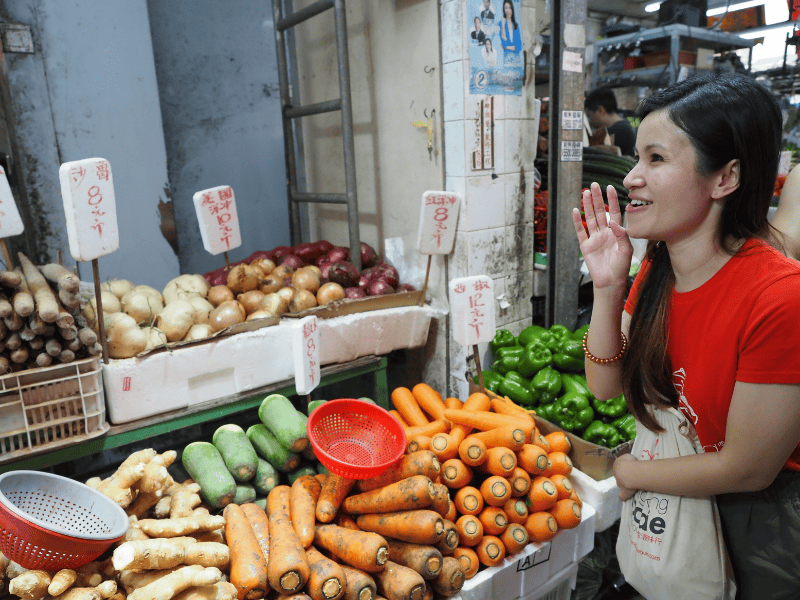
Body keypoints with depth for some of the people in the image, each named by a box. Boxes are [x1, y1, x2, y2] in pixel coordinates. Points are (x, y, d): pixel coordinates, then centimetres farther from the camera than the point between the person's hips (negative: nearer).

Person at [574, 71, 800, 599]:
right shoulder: (657, 267, -10)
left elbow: (746, 469, -24)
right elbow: (607, 387, -7)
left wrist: (634, 473, -9)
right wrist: (608, 287, -20)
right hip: (669, 500, 6)